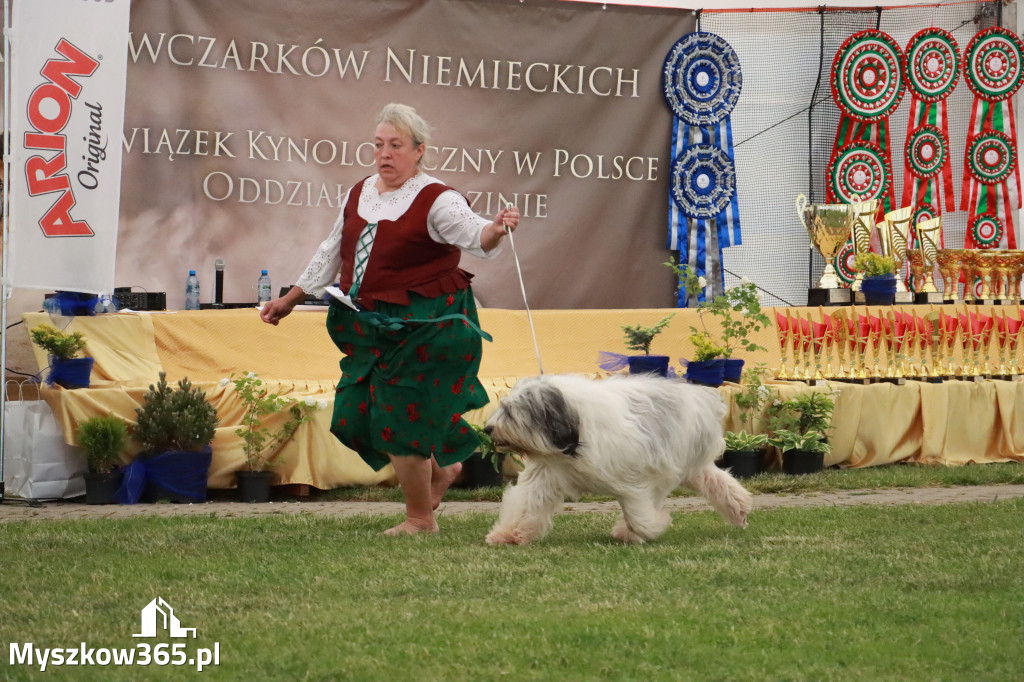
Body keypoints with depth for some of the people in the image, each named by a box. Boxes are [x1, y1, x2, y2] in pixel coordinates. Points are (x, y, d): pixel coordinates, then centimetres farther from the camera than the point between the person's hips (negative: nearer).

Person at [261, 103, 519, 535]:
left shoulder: (436, 201, -11)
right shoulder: (359, 194, 10)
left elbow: (473, 235, -28)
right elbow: (332, 255, 21)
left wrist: (495, 230, -52)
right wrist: (290, 300, 25)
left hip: (423, 331, -7)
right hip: (372, 328, 7)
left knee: (400, 421, -7)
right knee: (356, 415, 5)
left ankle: (420, 518, 12)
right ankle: (440, 469, 28)